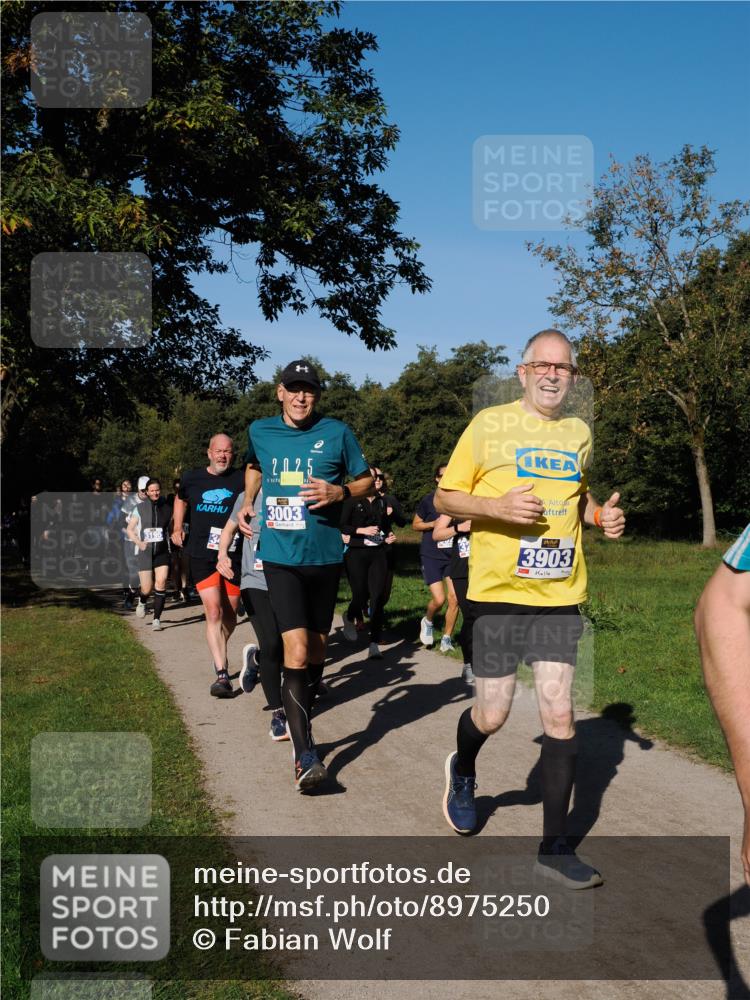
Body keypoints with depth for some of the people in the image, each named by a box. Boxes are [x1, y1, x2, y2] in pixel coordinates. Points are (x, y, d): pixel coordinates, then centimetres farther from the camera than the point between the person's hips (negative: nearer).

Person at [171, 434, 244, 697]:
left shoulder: (243, 480, -3)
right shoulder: (192, 478, 6)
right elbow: (180, 500, 27)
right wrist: (177, 528, 19)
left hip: (234, 556, 0)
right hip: (202, 556, 0)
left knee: (229, 614, 12)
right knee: (213, 612, -13)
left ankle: (218, 653, 41)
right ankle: (222, 674, -15)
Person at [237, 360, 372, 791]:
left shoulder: (336, 432, -2)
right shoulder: (260, 431, 5)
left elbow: (365, 481, 8)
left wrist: (339, 491, -12)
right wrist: (248, 503, 13)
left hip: (325, 556, 1)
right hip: (280, 557, -1)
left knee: (317, 646, 14)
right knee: (296, 650, -15)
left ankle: (302, 723, 38)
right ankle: (305, 755, -13)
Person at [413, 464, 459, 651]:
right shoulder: (429, 500, -2)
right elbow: (415, 524, 7)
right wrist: (433, 524, -10)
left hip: (454, 556, 2)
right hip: (431, 556, -2)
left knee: (454, 598, -4)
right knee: (439, 599, -11)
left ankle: (447, 638, 13)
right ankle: (427, 621, 22)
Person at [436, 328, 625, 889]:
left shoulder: (579, 433, 10)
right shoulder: (490, 425, -4)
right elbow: (445, 499, -1)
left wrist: (601, 515, 4)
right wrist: (498, 507, -19)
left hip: (560, 594, 3)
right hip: (499, 590, -3)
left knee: (559, 713, -2)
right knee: (493, 712, 2)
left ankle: (555, 846, 10)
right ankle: (462, 772, 39)